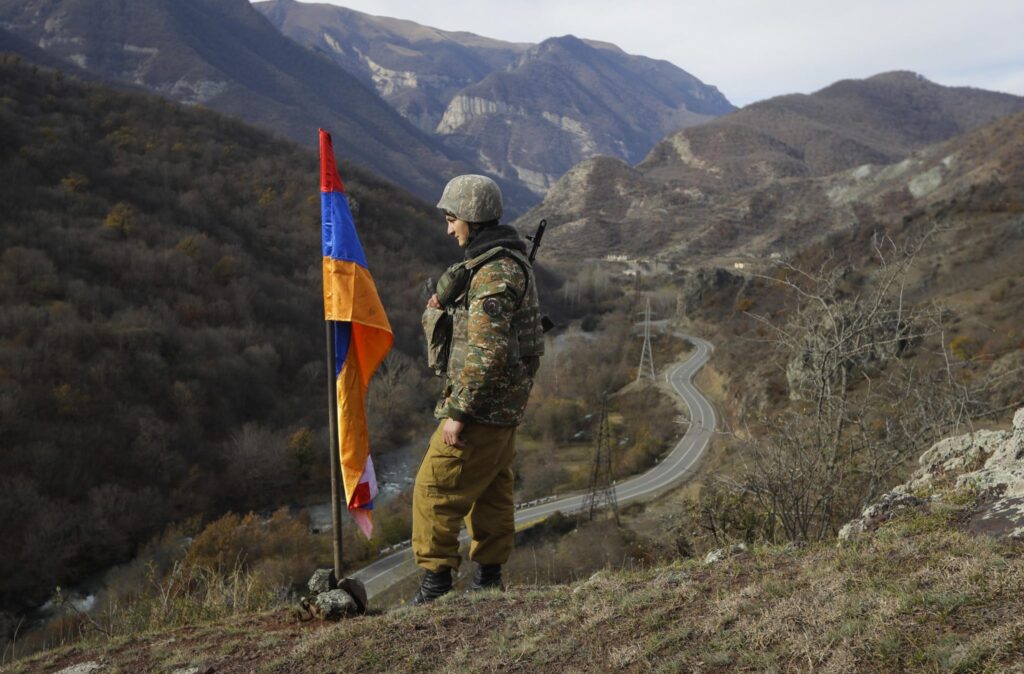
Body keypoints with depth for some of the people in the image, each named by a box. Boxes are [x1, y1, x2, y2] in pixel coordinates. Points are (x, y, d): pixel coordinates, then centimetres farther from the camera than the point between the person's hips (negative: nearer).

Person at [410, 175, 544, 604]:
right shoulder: (507, 261, 12)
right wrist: (445, 306, 5)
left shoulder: (494, 273, -21)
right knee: (491, 488, 17)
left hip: (484, 406, -10)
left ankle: (436, 577, 4)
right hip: (504, 405, 10)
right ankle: (489, 575, 26)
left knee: (435, 488, -3)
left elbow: (486, 352, -26)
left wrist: (457, 412, -22)